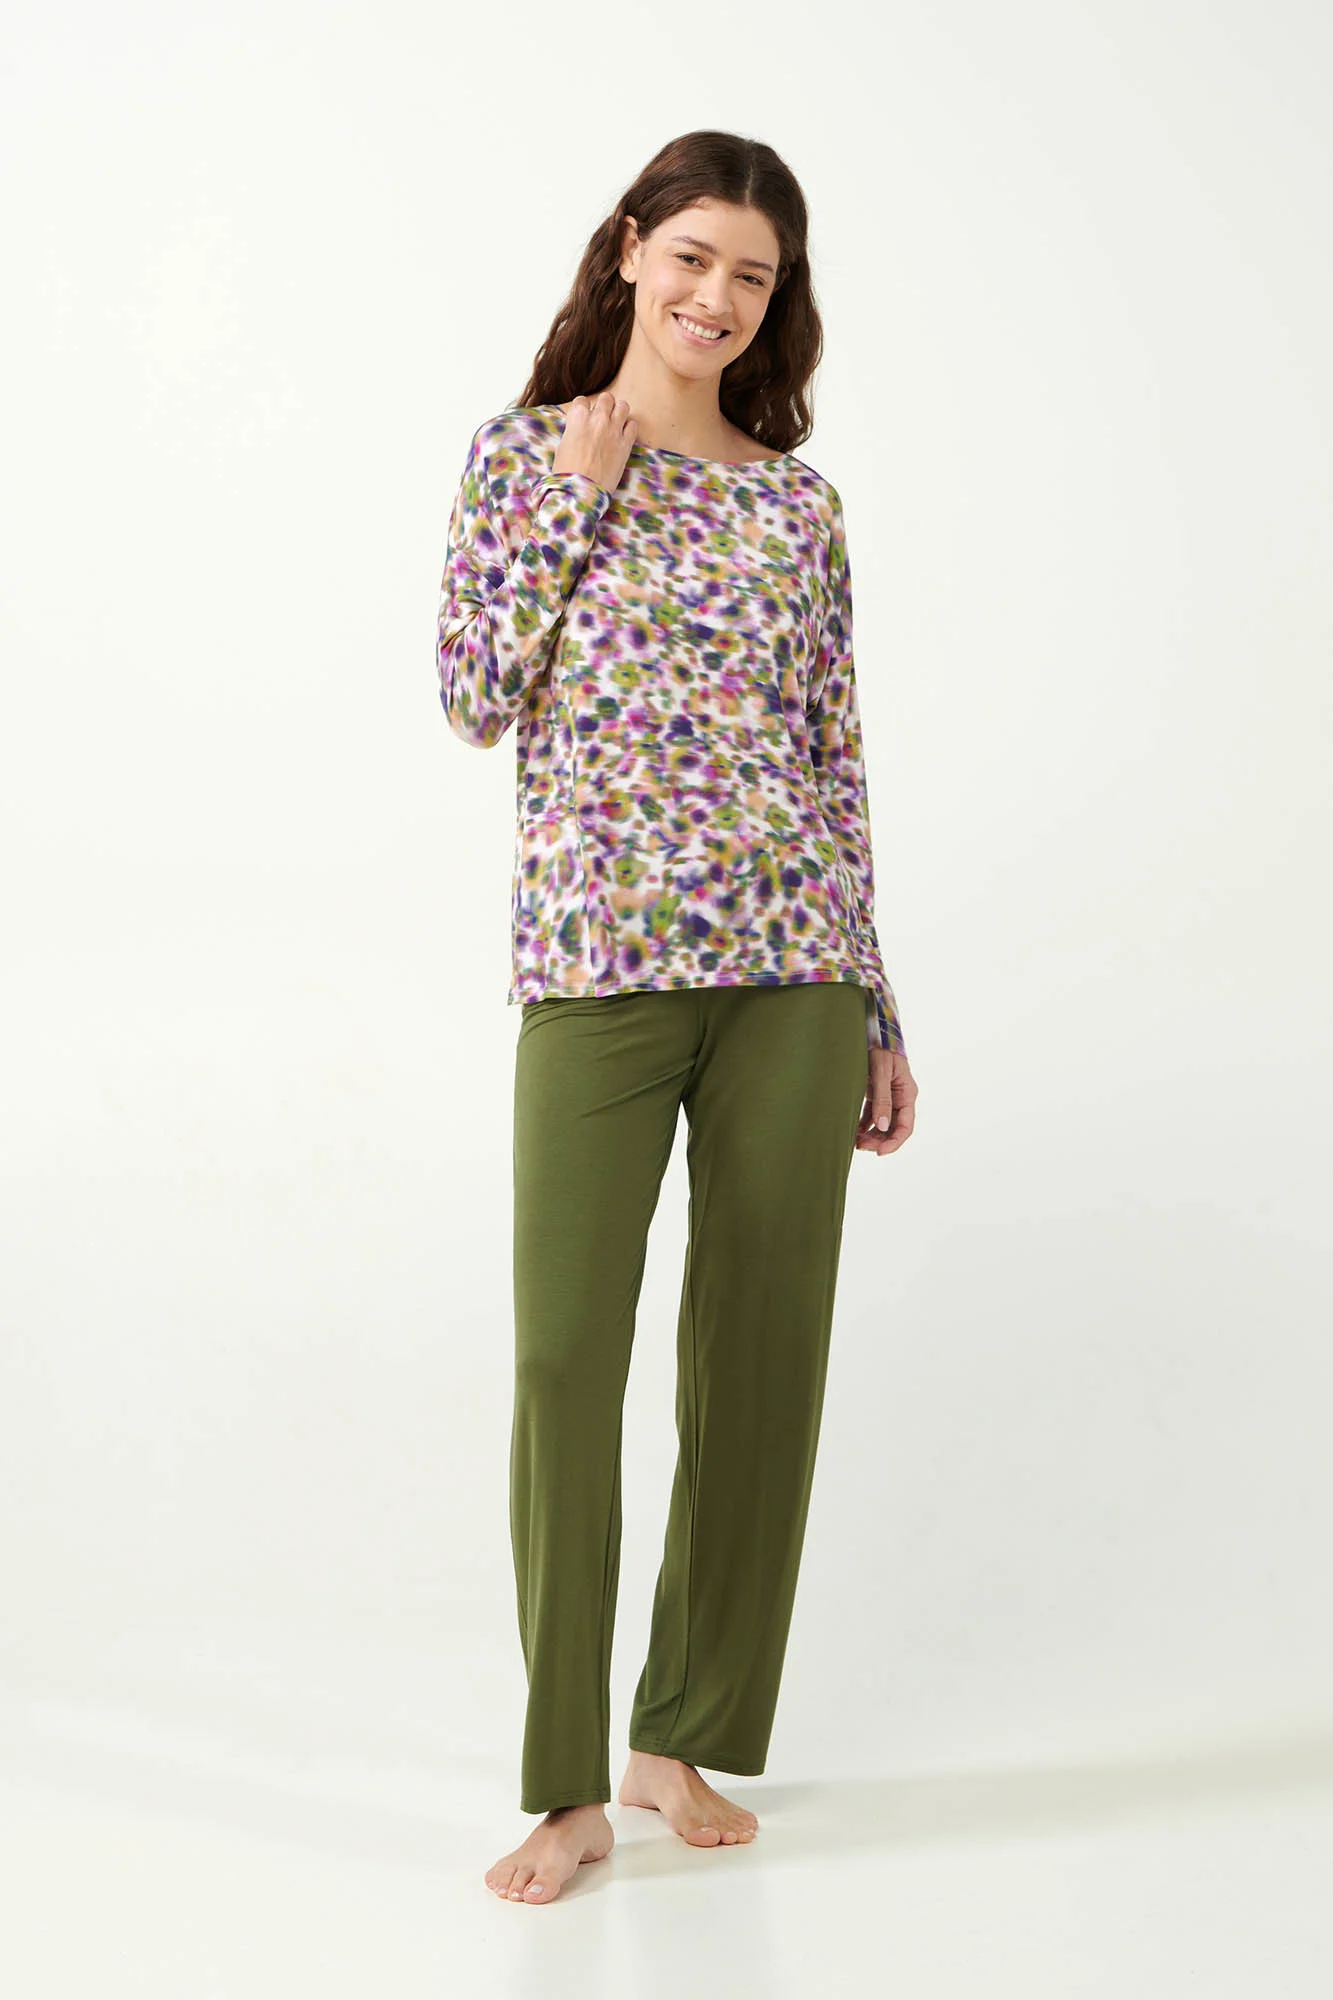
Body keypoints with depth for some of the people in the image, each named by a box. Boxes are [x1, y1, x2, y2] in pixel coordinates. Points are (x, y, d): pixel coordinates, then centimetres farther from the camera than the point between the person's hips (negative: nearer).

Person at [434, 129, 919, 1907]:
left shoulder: (800, 504, 14)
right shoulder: (528, 452, 9)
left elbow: (837, 760, 13)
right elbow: (480, 696, -2)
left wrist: (878, 1007, 11)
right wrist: (584, 491, -5)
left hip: (791, 958, 3)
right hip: (597, 954, -2)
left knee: (764, 1345, 5)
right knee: (566, 1349, -7)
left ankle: (688, 1740, 20)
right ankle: (568, 1783, 5)